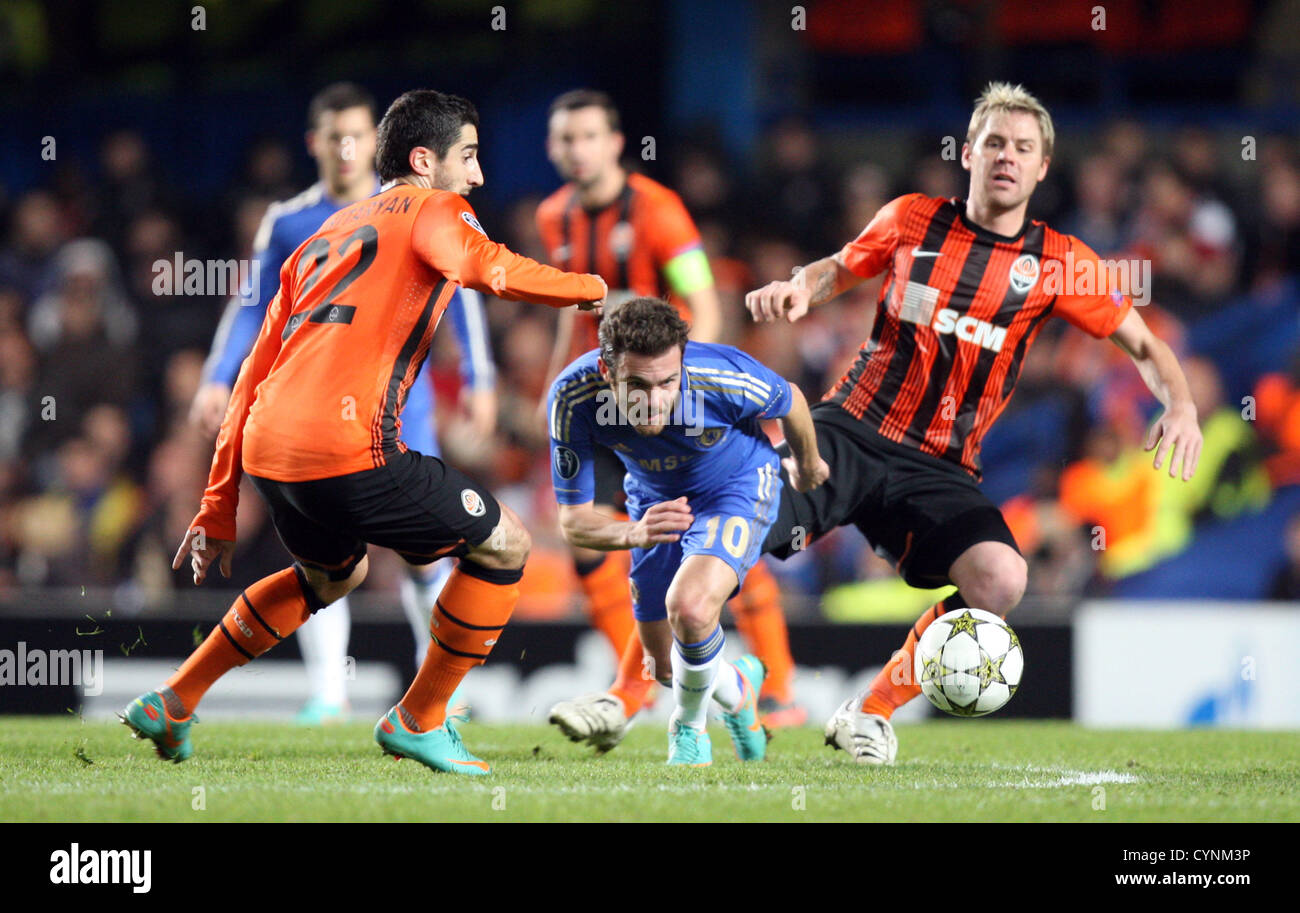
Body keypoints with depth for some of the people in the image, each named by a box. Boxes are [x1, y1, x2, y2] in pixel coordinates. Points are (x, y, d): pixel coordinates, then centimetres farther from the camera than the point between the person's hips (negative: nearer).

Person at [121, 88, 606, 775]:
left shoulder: (326, 236, 28)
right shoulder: (429, 210, 6)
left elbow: (254, 375, 26)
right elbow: (495, 271, -18)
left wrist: (219, 507, 27)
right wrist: (592, 290, -2)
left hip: (266, 453, 8)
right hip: (347, 448, -8)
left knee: (331, 575, 36)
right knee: (502, 545, 7)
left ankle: (171, 704, 34)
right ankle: (418, 722, 12)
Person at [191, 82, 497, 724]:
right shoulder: (288, 223, 5)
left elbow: (460, 291, 8)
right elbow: (252, 306, 9)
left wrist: (479, 379, 4)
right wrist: (218, 379, -2)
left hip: (401, 404, -1)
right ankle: (327, 693, -2)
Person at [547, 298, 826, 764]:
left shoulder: (726, 378, -37)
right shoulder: (571, 398, -33)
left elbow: (789, 401, -12)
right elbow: (573, 520, -23)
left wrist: (807, 465, 9)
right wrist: (634, 533, -45)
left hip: (737, 485, -3)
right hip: (654, 501, 3)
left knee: (689, 607, -30)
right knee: (666, 666, 12)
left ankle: (689, 726, 1)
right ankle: (737, 686, 49)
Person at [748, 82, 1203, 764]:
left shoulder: (1058, 264, 2)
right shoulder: (912, 220, 4)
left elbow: (1145, 347, 8)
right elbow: (839, 270, 22)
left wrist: (1180, 408, -11)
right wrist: (797, 289, -1)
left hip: (937, 467, 0)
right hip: (847, 431, 0)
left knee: (1001, 580, -28)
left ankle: (872, 710, -7)